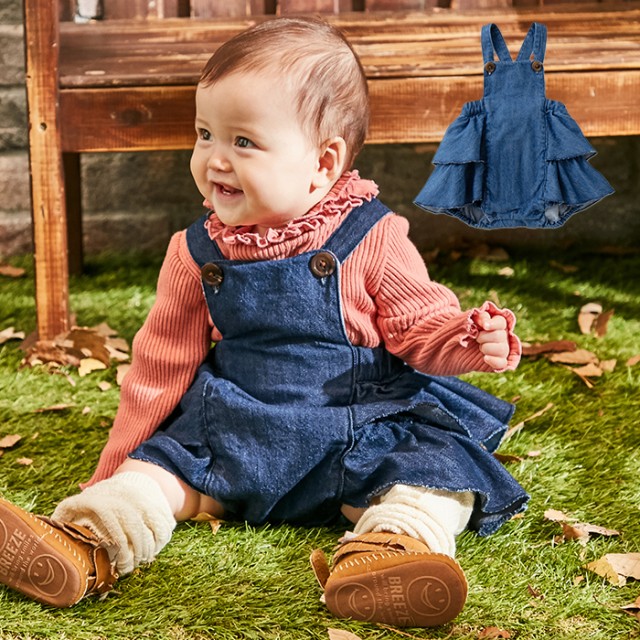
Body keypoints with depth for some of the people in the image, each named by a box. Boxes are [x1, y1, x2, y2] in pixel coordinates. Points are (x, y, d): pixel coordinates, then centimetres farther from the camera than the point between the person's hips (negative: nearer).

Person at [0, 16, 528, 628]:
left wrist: (469, 337, -25)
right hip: (235, 436, 4)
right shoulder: (197, 254, 2)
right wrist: (117, 463, 10)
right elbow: (162, 364, 9)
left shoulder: (373, 240, -8)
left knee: (436, 466, -27)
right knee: (160, 469, -11)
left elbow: (420, 324, -1)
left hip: (364, 431, -3)